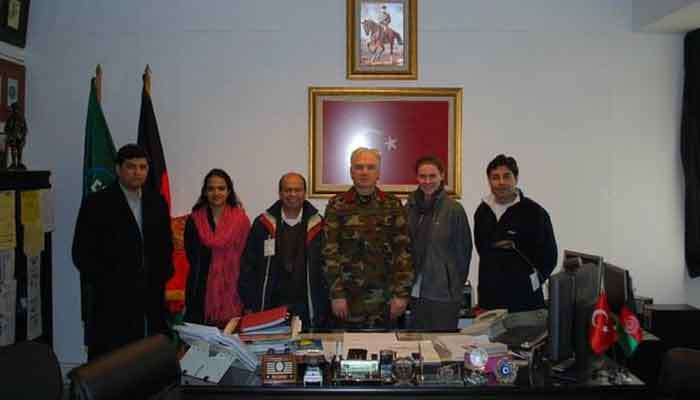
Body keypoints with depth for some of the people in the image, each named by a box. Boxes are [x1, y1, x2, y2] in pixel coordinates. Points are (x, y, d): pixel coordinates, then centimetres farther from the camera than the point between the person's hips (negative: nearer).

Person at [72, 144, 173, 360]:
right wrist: (107, 284, -8)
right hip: (113, 300, -4)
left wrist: (162, 276, 6)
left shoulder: (157, 202, 11)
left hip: (152, 299, 4)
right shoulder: (97, 203, -2)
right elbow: (82, 253, -4)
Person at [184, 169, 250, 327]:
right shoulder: (194, 220, 6)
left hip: (232, 292, -2)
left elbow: (245, 258, -3)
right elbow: (192, 258, 6)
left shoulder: (241, 219, 0)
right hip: (201, 294, 2)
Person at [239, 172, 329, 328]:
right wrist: (249, 305, 1)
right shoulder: (263, 224, 4)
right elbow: (248, 265, 5)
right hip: (269, 307, 0)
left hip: (308, 310, 0)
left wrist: (324, 307, -1)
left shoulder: (317, 226, 2)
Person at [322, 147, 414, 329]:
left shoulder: (393, 205, 3)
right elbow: (330, 252, -3)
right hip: (348, 300, -1)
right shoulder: (337, 205, 0)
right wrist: (336, 294, -9)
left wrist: (401, 294, -7)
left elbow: (403, 251, 0)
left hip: (385, 300, 1)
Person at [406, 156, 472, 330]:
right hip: (416, 292, 4)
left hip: (444, 295, -4)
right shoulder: (411, 207, 6)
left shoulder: (454, 210, -7)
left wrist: (455, 286, 0)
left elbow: (464, 251, -3)